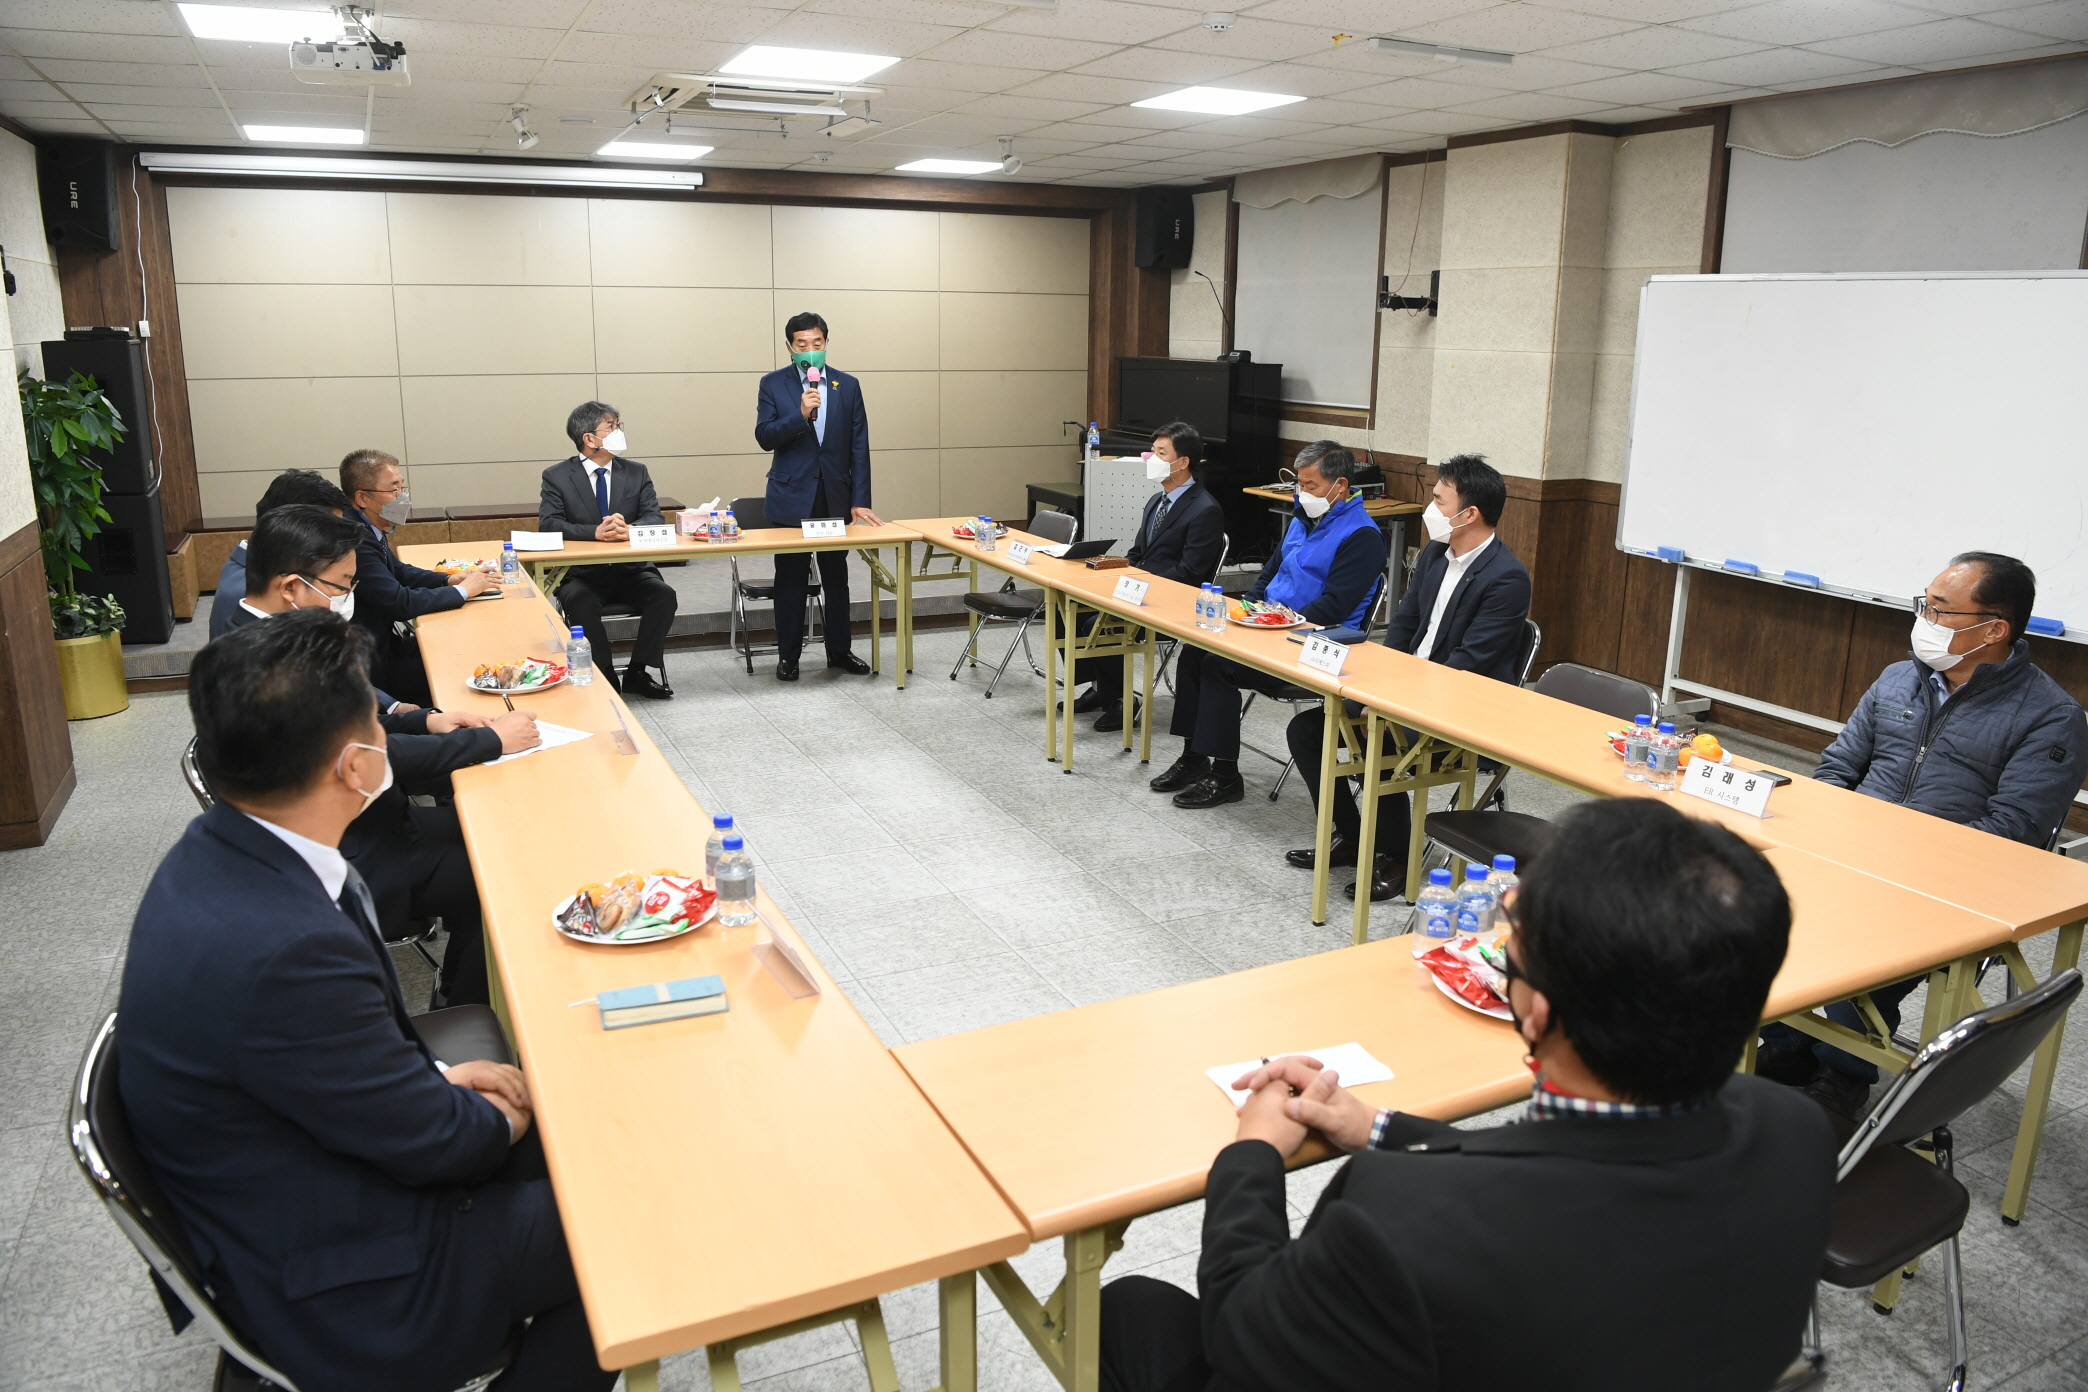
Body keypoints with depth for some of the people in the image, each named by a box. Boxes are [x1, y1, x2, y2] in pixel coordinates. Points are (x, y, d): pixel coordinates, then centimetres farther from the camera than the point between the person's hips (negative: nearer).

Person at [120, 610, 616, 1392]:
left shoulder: (220, 855, -8)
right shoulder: (283, 947, -37)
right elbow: (431, 1142, -22)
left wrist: (432, 1076, 1)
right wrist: (497, 1119, -2)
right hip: (340, 1299, -8)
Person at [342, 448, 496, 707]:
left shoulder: (371, 530, 4)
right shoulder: (357, 541, -25)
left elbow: (399, 572, 20)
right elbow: (400, 603, -25)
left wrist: (449, 579, 4)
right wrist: (462, 590, -13)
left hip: (388, 641, 9)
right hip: (376, 665, -9)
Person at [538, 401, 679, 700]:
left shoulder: (637, 473, 9)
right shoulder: (557, 476, 1)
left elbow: (654, 518, -1)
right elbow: (548, 524, -11)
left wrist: (630, 529, -25)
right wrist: (596, 532, -28)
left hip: (631, 571, 3)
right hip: (581, 573, -2)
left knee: (665, 596, -25)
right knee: (581, 603, -34)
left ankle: (636, 673, -10)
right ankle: (606, 680, -17)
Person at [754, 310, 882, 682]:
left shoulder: (848, 386, 4)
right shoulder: (773, 384, 0)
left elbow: (859, 447, 2)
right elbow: (764, 437, -8)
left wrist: (859, 501, -3)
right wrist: (801, 413, -23)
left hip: (836, 499, 2)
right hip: (791, 498, -2)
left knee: (837, 579, 11)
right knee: (790, 581, 5)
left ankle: (839, 650, 22)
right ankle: (788, 655, 15)